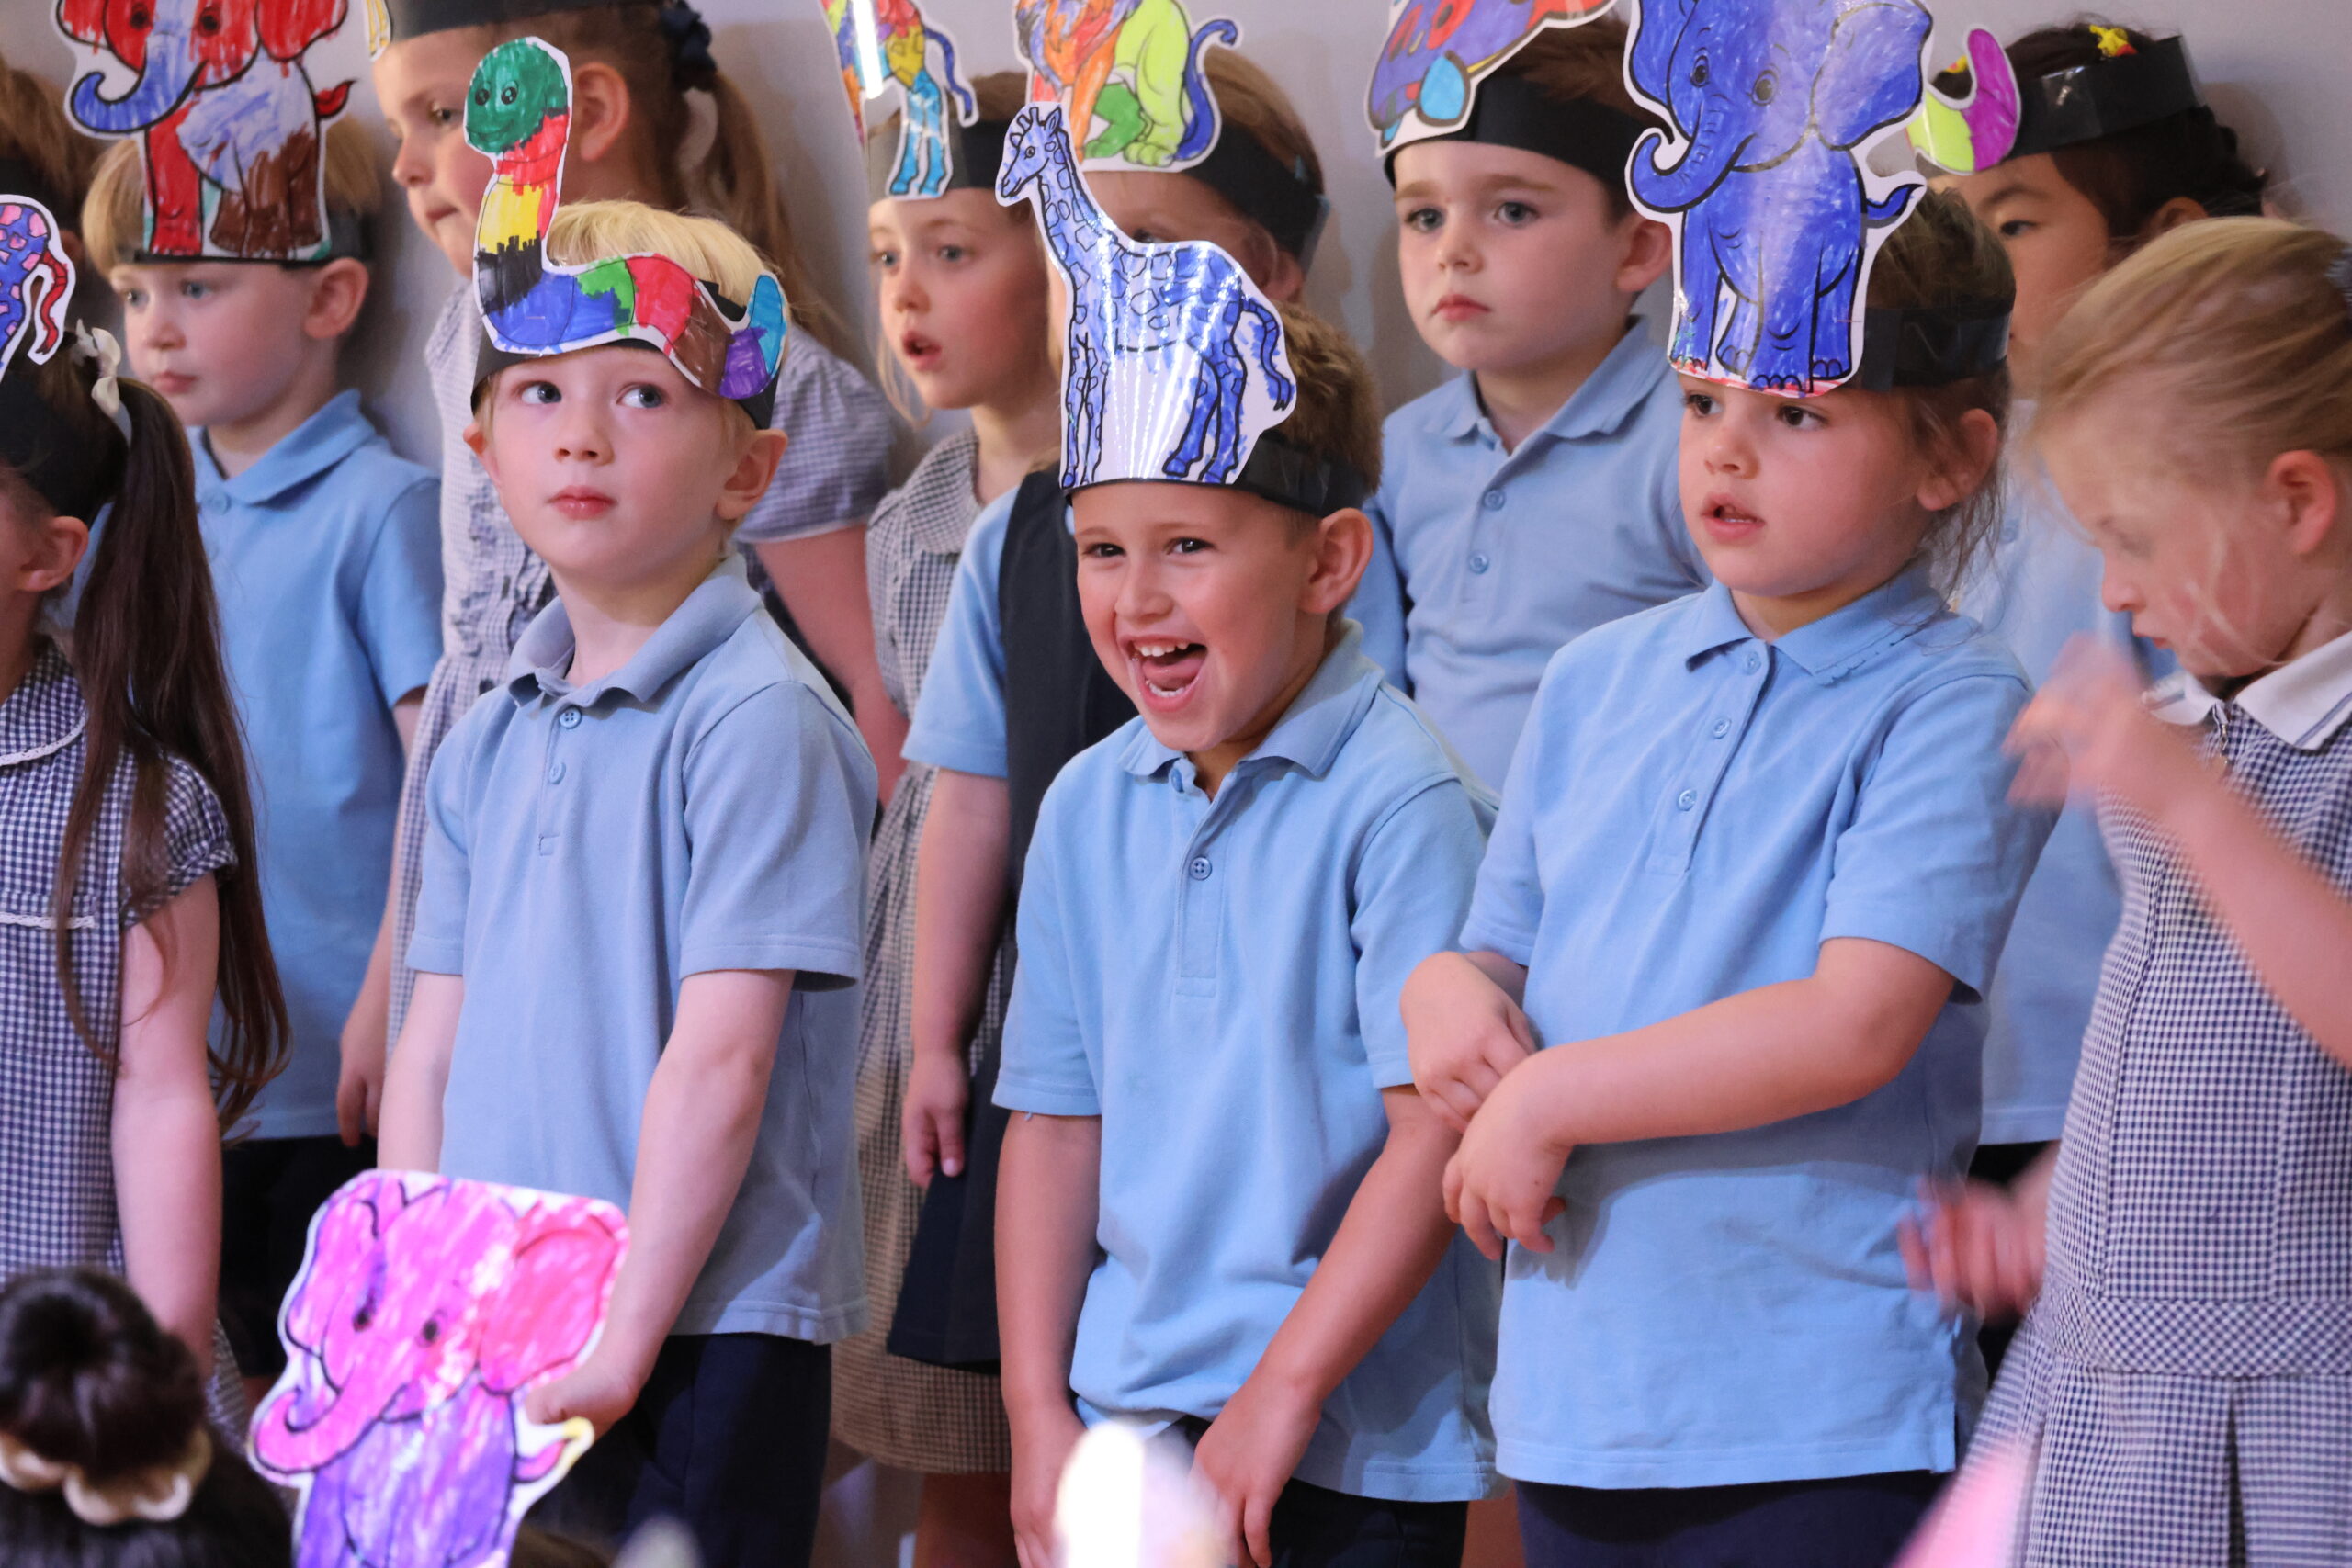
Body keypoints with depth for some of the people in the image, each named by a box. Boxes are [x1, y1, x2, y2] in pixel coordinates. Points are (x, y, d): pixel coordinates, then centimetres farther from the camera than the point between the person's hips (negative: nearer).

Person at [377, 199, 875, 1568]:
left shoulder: (759, 721, -10)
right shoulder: (489, 740, 12)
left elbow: (722, 1056, -15)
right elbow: (437, 1045, 13)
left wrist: (624, 1337, -17)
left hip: (705, 1339, -6)